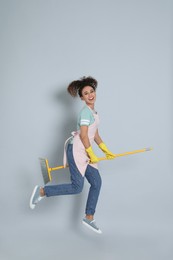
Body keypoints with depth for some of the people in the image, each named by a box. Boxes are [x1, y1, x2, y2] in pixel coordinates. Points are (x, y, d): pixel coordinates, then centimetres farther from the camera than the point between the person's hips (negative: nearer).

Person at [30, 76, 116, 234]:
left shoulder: (93, 112, 16)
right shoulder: (86, 111, -14)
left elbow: (95, 135, 21)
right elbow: (83, 135, -19)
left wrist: (107, 151, 19)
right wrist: (92, 155, -12)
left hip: (85, 152, 10)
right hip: (77, 150, -10)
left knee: (97, 182, 8)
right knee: (77, 187, -9)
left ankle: (89, 218, 16)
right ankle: (42, 191, 3)